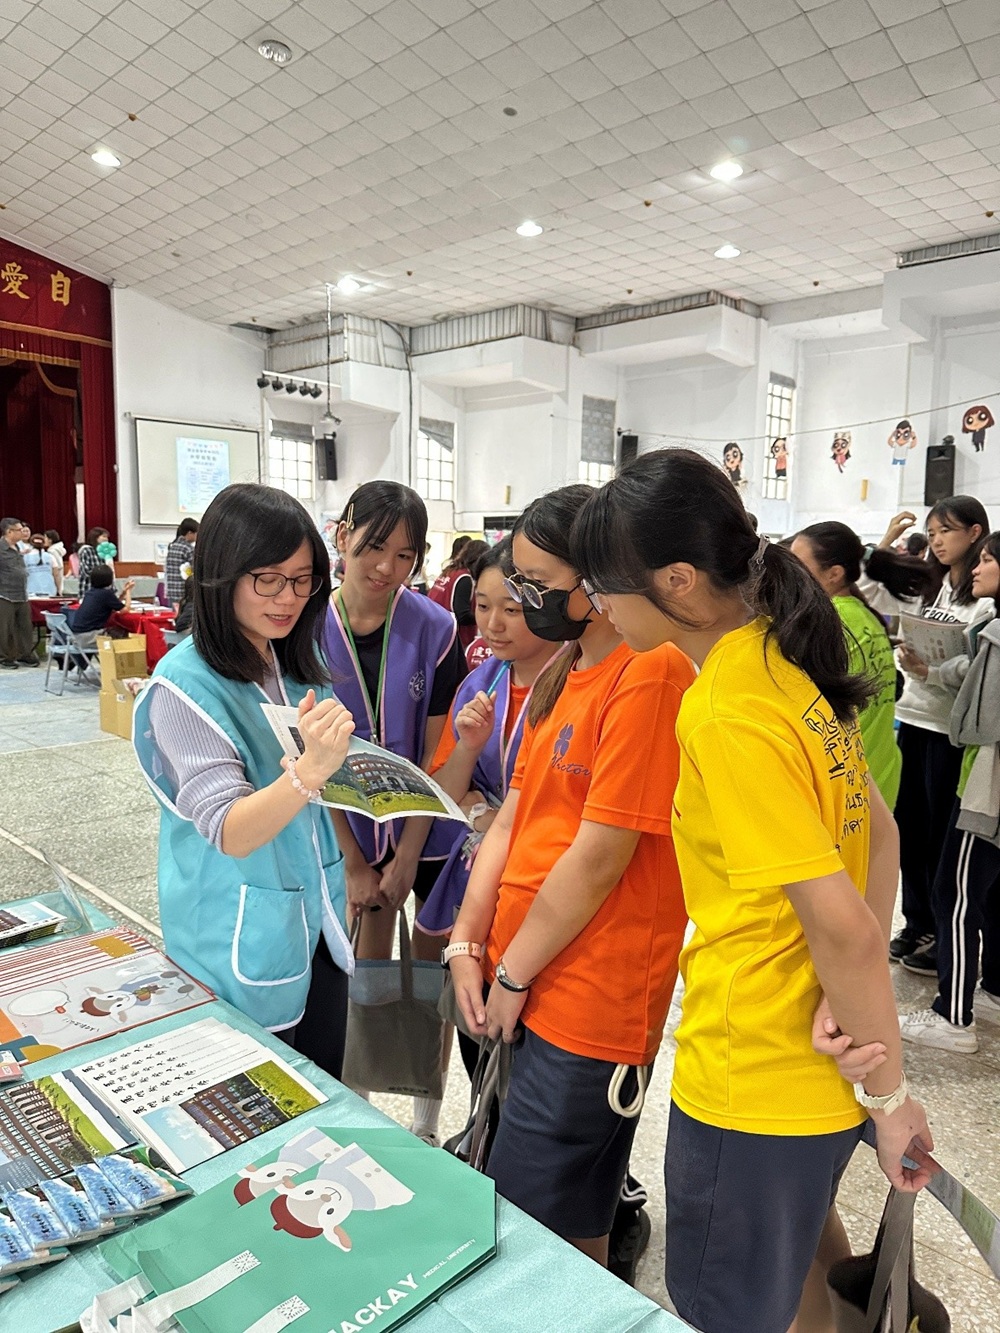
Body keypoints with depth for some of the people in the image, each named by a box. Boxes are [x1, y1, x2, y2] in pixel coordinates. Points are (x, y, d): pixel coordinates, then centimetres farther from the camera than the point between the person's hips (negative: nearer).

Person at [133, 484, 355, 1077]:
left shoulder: (300, 665, 2)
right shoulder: (185, 686, -19)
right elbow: (229, 832, -26)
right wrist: (310, 769, -41)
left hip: (318, 924, 6)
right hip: (242, 946, -6)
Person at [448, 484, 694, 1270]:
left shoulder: (649, 677, -19)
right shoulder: (565, 673, 10)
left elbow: (599, 856, -20)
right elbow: (514, 817, 9)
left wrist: (513, 974, -10)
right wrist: (469, 945, 3)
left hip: (589, 1002, -8)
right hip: (528, 984, 8)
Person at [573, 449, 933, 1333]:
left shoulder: (727, 718, -27)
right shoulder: (782, 664, 0)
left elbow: (843, 925, -24)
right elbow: (877, 832, 6)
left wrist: (891, 1095, -10)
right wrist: (858, 998, -3)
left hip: (752, 1086, -8)